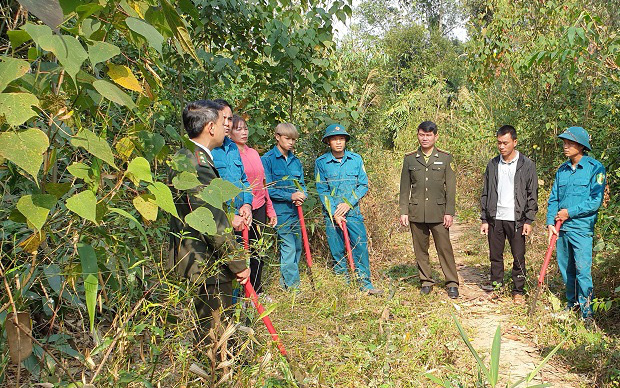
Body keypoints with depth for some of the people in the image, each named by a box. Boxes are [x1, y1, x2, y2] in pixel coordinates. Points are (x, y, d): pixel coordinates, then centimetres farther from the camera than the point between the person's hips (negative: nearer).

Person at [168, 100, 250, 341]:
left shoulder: (187, 156, 10)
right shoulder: (198, 165, -24)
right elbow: (213, 224, -25)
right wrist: (238, 263, -17)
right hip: (207, 262, -11)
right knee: (213, 329, 3)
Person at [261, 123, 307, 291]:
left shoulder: (295, 160, 13)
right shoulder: (267, 159, -6)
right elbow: (268, 189, -11)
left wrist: (301, 196, -7)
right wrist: (290, 196, -18)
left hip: (295, 210, 7)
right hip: (280, 210, -6)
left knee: (297, 247, 11)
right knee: (288, 247, -6)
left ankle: (285, 281, 25)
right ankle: (293, 285, 3)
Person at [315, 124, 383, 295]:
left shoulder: (356, 159, 4)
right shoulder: (321, 162, 0)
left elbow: (364, 185, 4)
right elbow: (322, 191, -2)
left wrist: (348, 203, -9)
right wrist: (334, 213, -10)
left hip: (353, 212, 1)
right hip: (331, 214, 0)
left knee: (361, 246, -4)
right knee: (337, 251, 6)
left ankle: (365, 283, 7)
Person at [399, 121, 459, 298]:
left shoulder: (445, 158, 3)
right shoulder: (410, 159, 7)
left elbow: (451, 188, 2)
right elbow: (405, 188, 9)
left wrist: (449, 212, -5)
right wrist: (403, 212, 3)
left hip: (438, 212, -2)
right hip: (416, 212, 2)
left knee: (445, 248, -2)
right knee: (420, 249, 8)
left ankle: (452, 283, 9)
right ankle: (426, 282, 20)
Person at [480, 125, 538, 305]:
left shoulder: (527, 165, -1)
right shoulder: (492, 165, 8)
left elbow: (532, 195, 0)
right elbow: (485, 194, 10)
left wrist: (529, 220, -6)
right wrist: (484, 219, 6)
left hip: (517, 219, -3)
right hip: (495, 218, 3)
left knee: (519, 257, 3)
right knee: (495, 256, 8)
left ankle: (518, 291, 16)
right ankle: (496, 287, 21)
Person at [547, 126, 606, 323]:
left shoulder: (595, 168, -4)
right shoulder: (562, 170, 12)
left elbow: (596, 200, -10)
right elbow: (553, 199, 12)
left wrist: (570, 212, -12)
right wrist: (550, 222, 0)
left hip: (581, 227, -5)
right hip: (561, 227, 6)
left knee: (583, 269, -7)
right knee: (565, 269, 12)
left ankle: (587, 311, 2)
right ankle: (572, 304, 27)